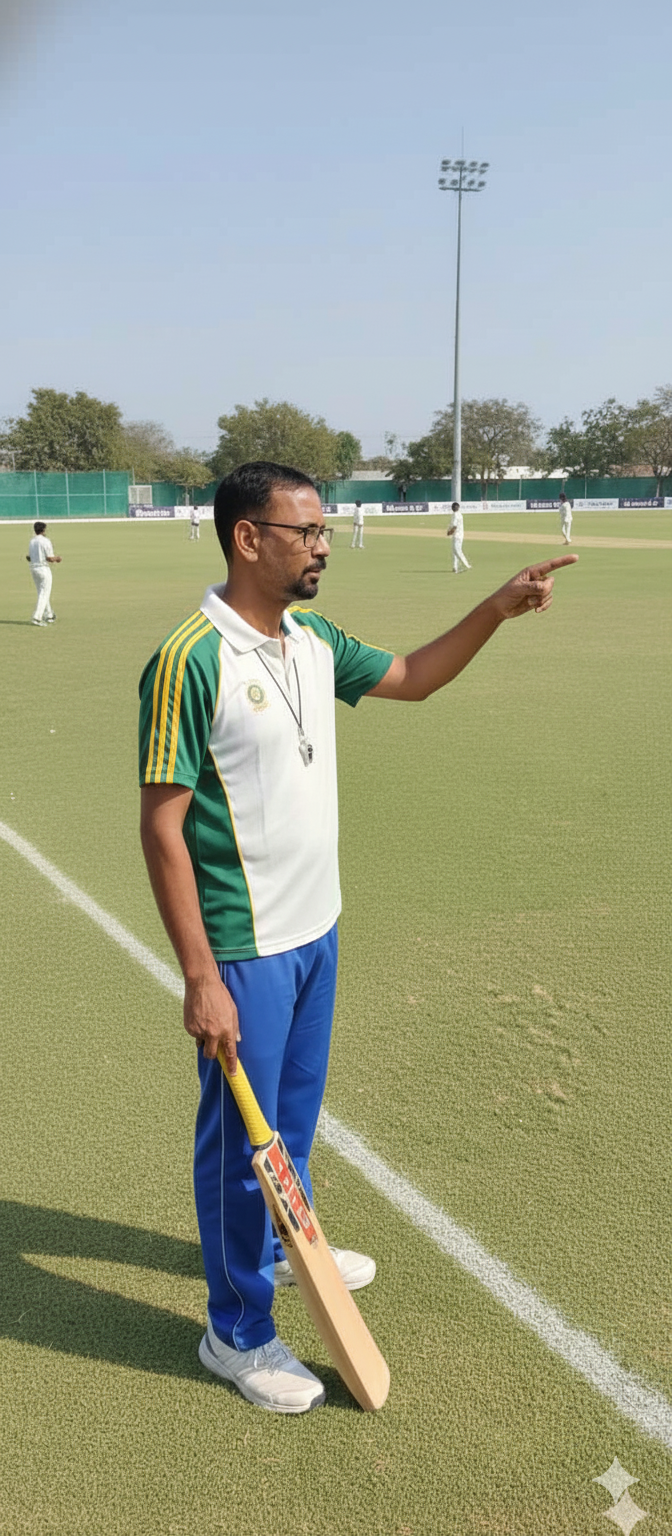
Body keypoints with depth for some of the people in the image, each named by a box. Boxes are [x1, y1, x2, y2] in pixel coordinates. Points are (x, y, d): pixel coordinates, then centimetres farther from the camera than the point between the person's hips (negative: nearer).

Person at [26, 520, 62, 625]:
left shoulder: (31, 542, 9)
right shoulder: (46, 541, -11)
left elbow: (29, 558, 8)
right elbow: (50, 558, -15)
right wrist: (57, 558, 4)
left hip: (33, 568, 7)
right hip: (43, 568, -7)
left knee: (42, 593, 17)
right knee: (44, 594, -5)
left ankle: (49, 616, 24)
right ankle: (36, 618, -13)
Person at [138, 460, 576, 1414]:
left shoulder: (314, 640, 3)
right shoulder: (191, 661, -21)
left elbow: (411, 677, 19)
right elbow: (161, 826, -21)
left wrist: (498, 609, 7)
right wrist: (200, 977, -22)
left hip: (317, 930, 8)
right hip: (244, 950, -8)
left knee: (297, 1111, 25)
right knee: (241, 1137, 8)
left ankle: (282, 1246, 50)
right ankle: (238, 1332, 30)